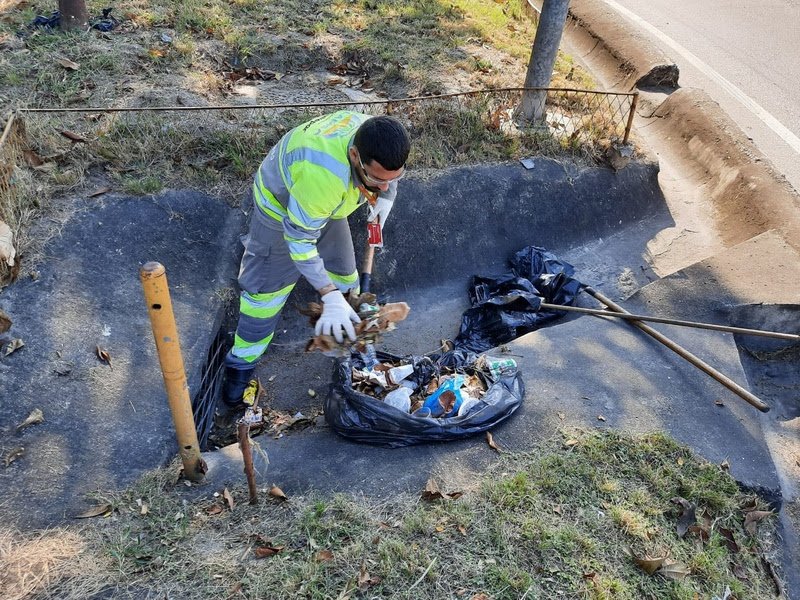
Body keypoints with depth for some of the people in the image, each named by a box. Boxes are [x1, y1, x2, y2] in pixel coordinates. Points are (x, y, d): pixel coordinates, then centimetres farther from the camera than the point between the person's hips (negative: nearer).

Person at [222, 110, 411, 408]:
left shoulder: (376, 140, -28)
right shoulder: (322, 174, -48)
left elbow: (389, 171, 1)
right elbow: (299, 239, -36)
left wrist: (386, 198, -12)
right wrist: (329, 296, -38)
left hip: (325, 203, 6)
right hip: (280, 204, -6)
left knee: (342, 271, 17)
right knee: (266, 288, 1)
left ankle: (351, 327, 45)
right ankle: (241, 365, 19)